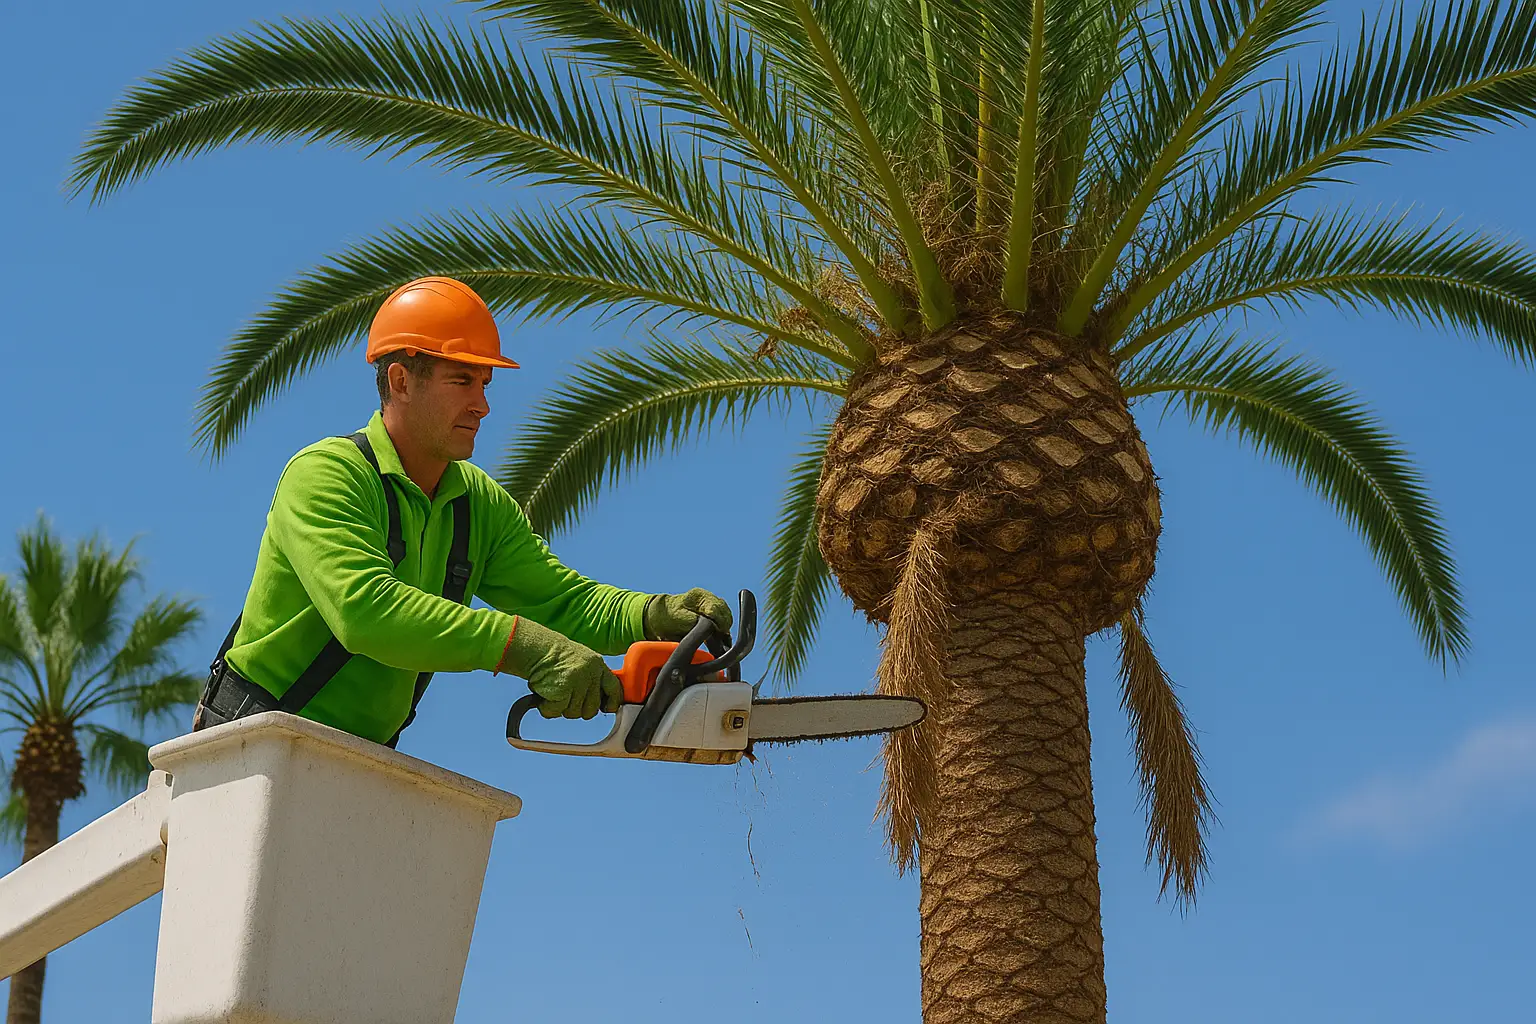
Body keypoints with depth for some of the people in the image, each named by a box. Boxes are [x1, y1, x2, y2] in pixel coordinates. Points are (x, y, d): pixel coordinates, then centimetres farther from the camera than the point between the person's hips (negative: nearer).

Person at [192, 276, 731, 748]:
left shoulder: (481, 504, 5)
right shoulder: (324, 475, -18)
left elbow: (565, 600, 1)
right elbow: (364, 608, -33)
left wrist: (654, 614, -20)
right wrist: (526, 648, -37)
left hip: (360, 760, 7)